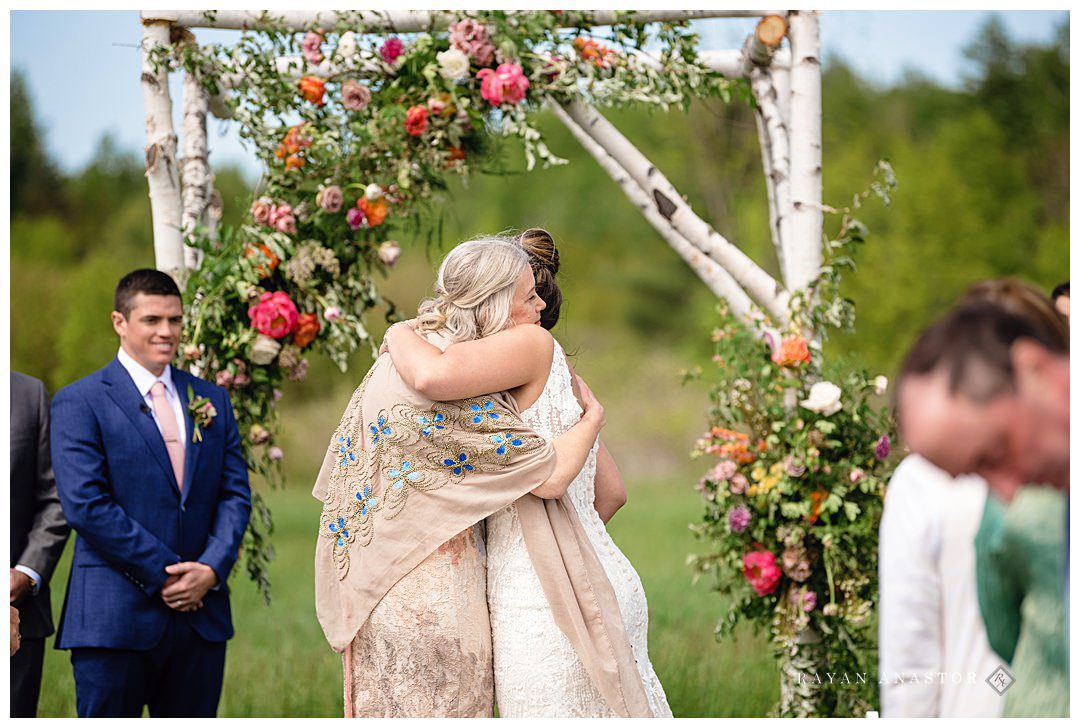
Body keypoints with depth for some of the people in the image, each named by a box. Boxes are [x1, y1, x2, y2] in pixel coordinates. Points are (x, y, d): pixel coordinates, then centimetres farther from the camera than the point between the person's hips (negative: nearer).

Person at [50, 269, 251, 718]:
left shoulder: (211, 400, 15)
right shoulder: (79, 402, -2)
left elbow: (236, 494, 10)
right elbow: (86, 504, -11)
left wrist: (212, 569, -8)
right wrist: (165, 573, -13)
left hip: (202, 614, 5)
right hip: (116, 619, -4)